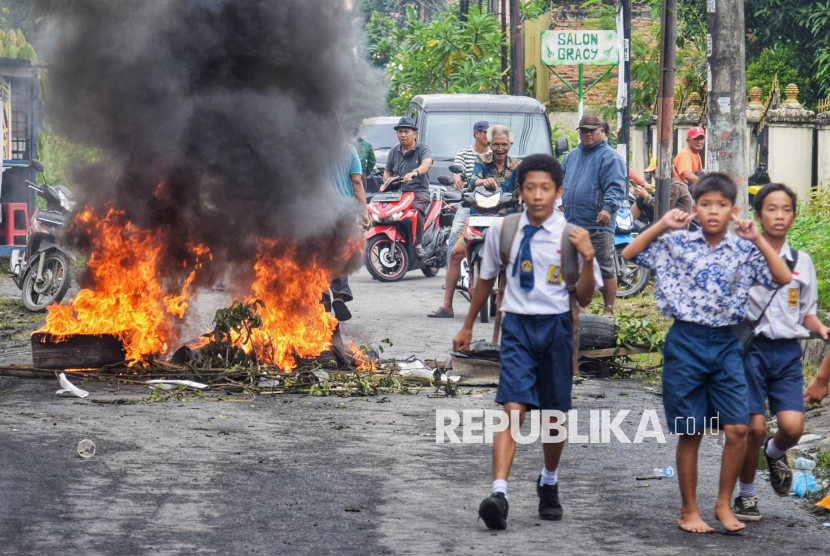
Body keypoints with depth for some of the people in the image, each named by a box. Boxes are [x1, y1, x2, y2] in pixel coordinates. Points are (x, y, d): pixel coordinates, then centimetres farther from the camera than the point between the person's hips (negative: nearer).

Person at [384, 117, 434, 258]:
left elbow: (427, 164, -17)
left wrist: (414, 172, -39)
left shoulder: (423, 148, 3)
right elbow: (387, 172, 24)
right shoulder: (394, 152, 20)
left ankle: (419, 245, -34)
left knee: (416, 209, -36)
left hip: (419, 191, -5)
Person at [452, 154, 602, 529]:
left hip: (555, 326, 0)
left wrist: (588, 259, -17)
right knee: (513, 408, -17)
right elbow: (487, 280, 16)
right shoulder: (503, 231, 0)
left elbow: (583, 298, -1)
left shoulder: (571, 236, -5)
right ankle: (499, 494, -26)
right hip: (517, 325, 0)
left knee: (554, 414, 12)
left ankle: (549, 483, 38)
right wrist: (468, 326, 24)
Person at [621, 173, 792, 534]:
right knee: (690, 432, 4)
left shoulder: (744, 250, 4)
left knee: (738, 427, -5)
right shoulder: (676, 243, 0)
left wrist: (758, 239, -9)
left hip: (726, 343, 2)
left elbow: (783, 278, -3)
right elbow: (630, 254, -1)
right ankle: (688, 510, 16)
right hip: (686, 341, -2)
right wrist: (661, 226, -9)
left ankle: (724, 504, 12)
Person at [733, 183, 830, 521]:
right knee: (755, 427, -7)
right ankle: (746, 496, 15)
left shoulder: (801, 262, 10)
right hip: (752, 349, -3)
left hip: (787, 352, 3)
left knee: (792, 426, -12)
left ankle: (774, 454, 25)